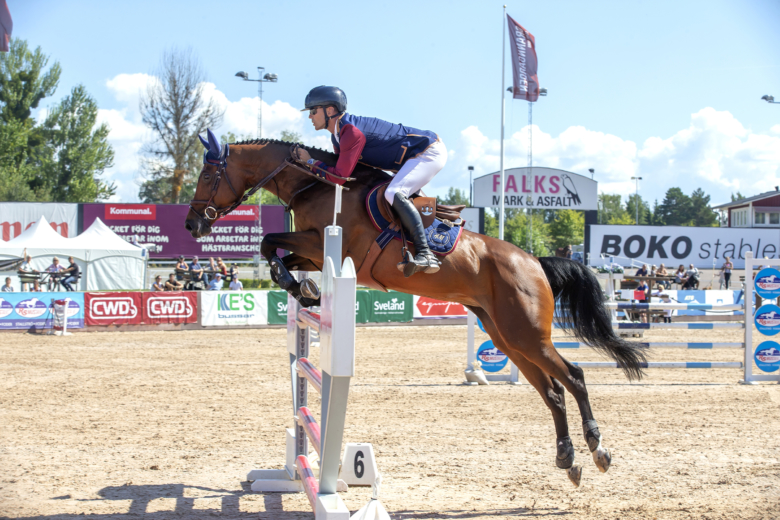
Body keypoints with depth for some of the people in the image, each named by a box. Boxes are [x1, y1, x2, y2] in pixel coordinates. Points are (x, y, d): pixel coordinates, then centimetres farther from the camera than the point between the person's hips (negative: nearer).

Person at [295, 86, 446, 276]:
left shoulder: (352, 132, -25)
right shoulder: (338, 134, 7)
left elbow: (340, 177, -27)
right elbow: (340, 166, 16)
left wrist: (310, 162, -14)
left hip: (430, 152, -11)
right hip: (416, 155, 11)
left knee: (394, 194, -29)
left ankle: (425, 255, -32)